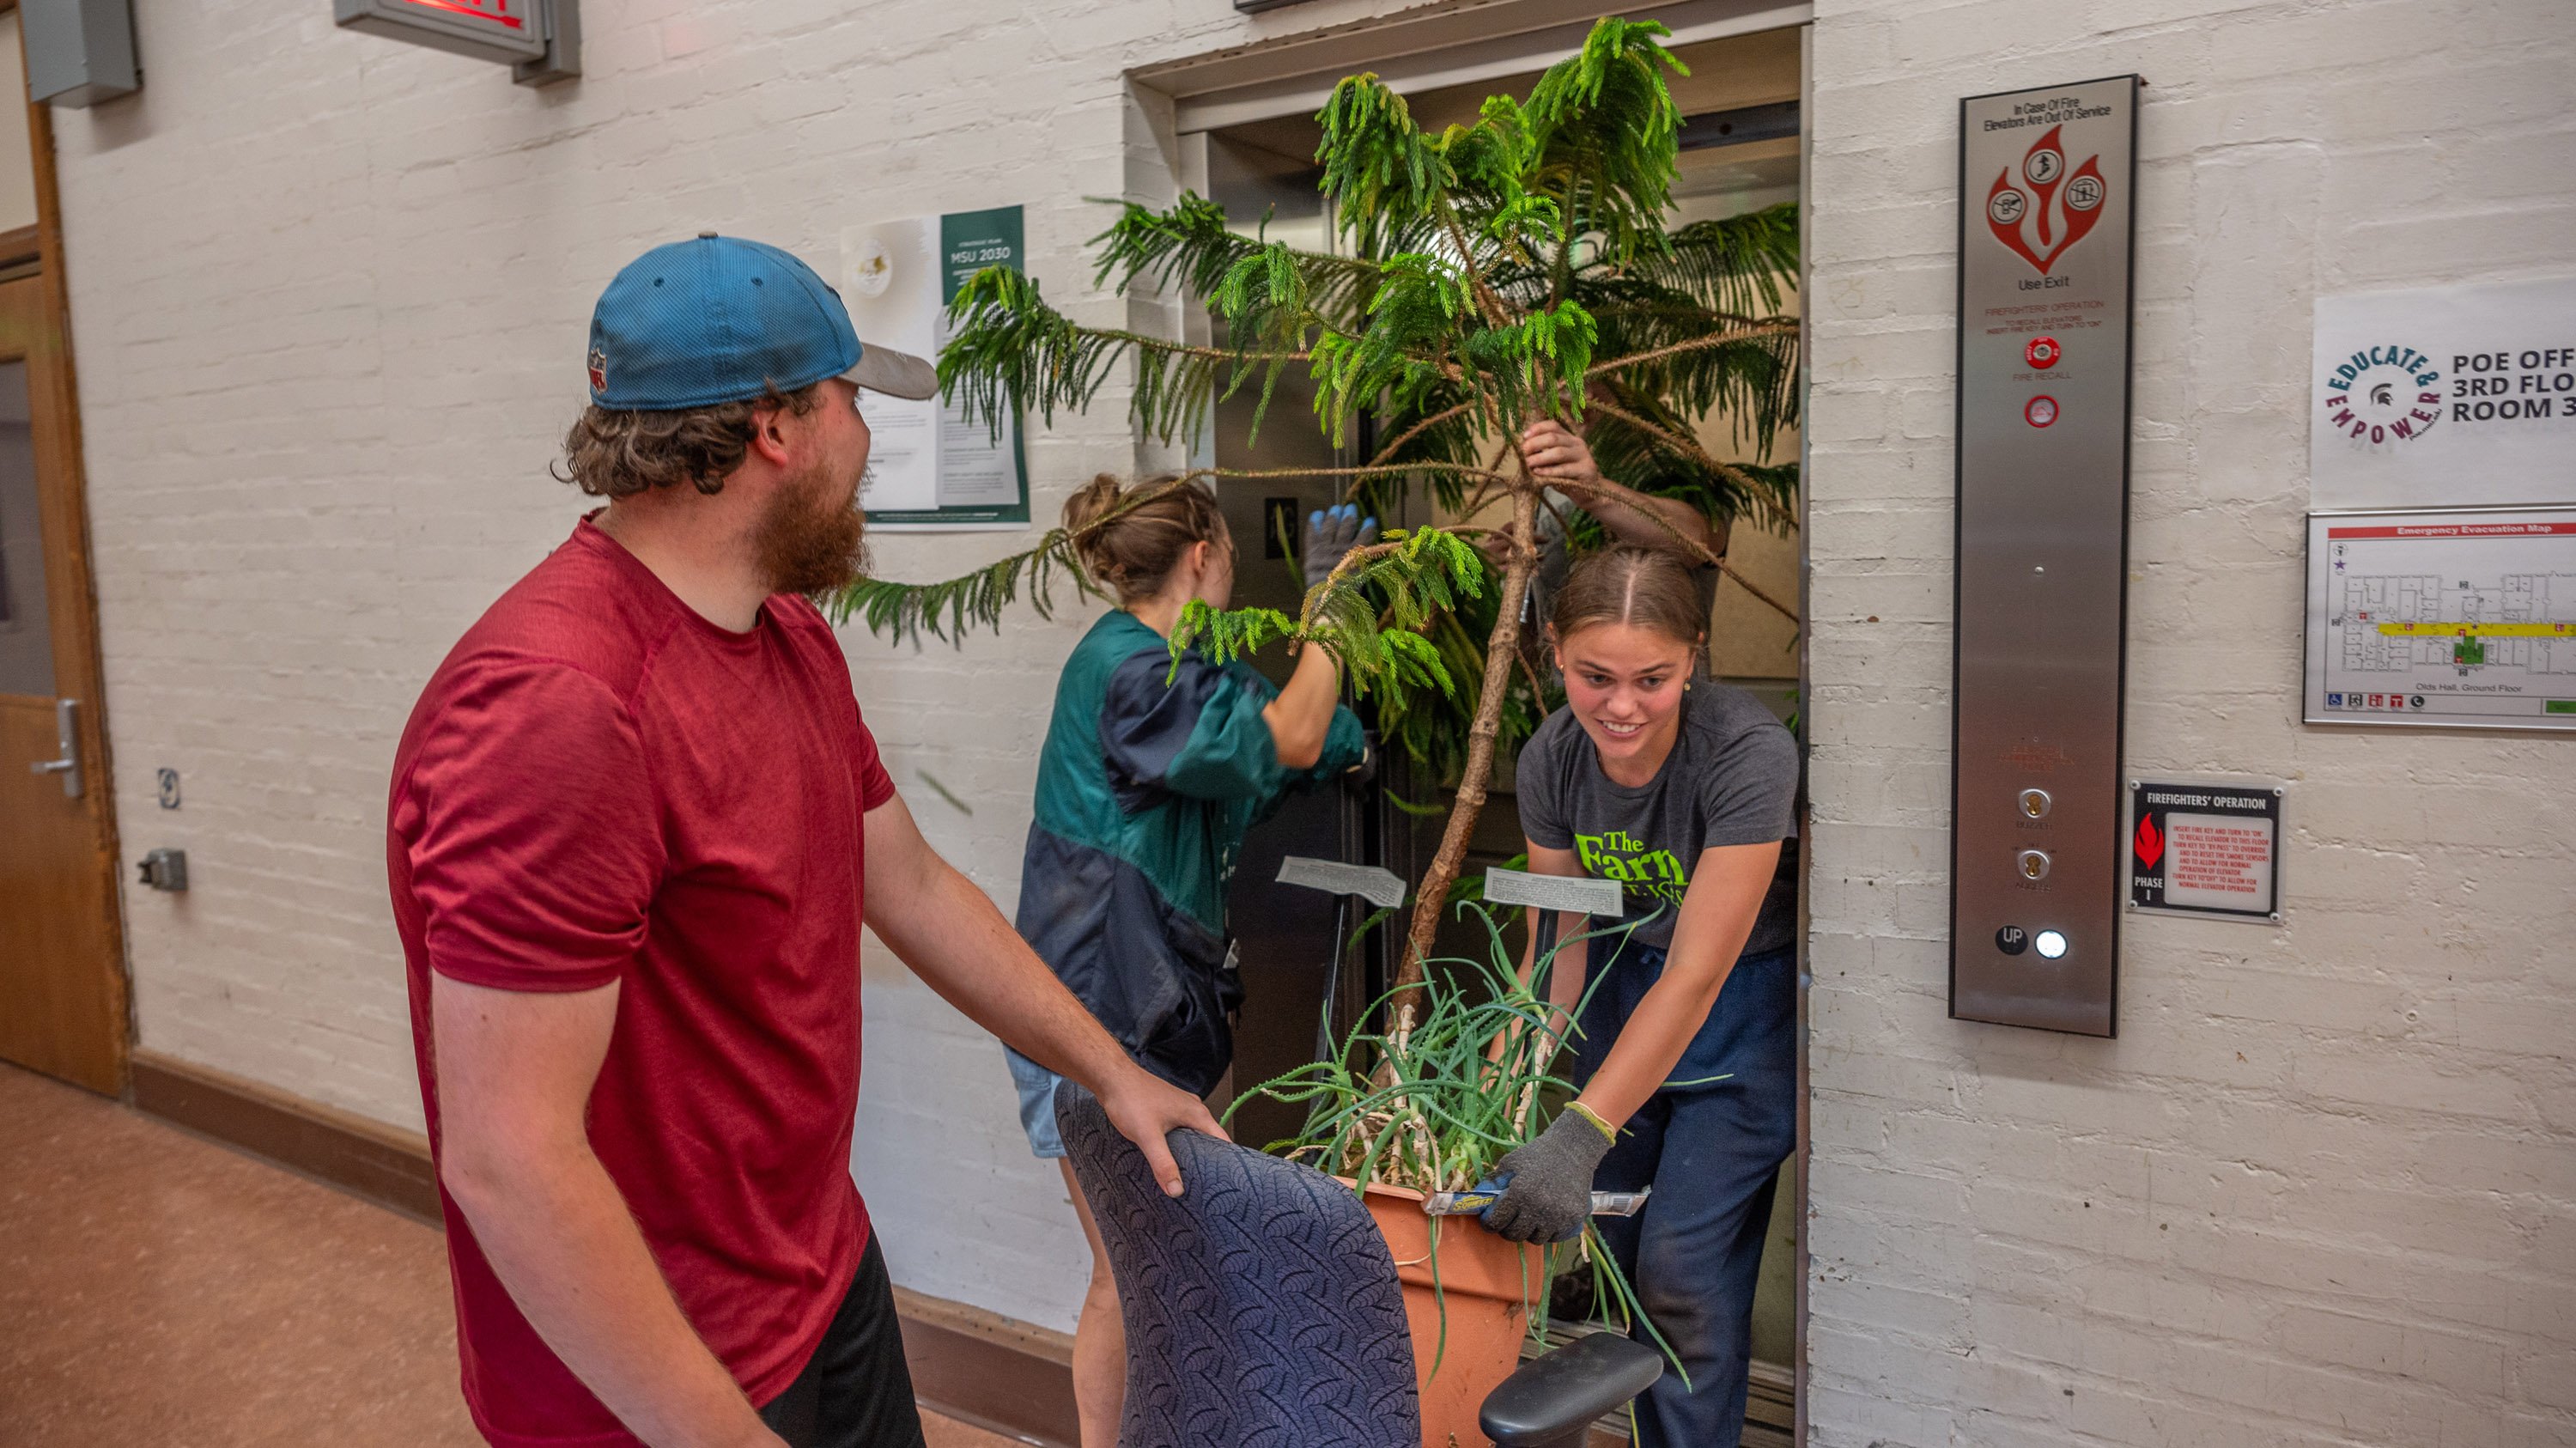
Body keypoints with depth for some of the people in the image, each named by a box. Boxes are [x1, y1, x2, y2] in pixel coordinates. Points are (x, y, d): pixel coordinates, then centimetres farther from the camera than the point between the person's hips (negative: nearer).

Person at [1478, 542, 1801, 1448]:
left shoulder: (1747, 754, -30)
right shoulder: (1551, 760, -14)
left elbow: (1697, 974, -31)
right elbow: (1558, 941, -8)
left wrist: (1579, 1137, -35)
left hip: (1742, 1001, -4)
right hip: (1623, 988, 5)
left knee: (1683, 1264, -7)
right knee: (1621, 1247, 8)